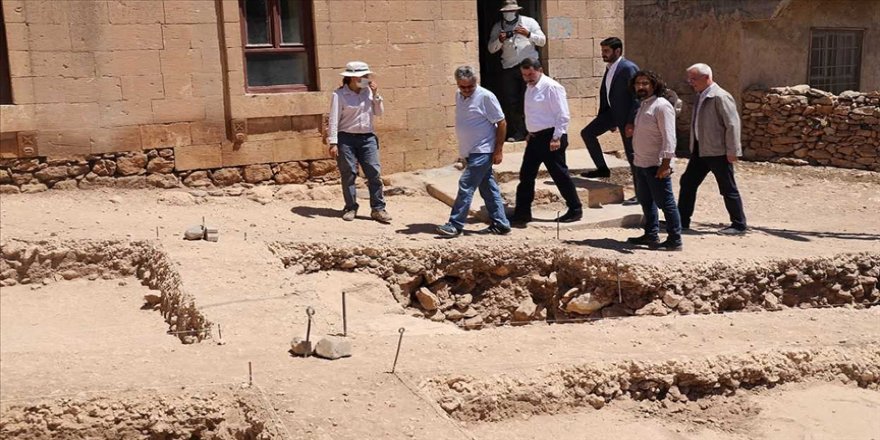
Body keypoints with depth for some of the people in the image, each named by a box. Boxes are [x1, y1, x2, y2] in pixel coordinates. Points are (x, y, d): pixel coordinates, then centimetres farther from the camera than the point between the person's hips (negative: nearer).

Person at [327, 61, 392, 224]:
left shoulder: (368, 91, 9)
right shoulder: (340, 94, -6)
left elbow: (379, 112, 11)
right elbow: (334, 119, -7)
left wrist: (375, 95, -1)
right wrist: (333, 143, -12)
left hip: (367, 138, 4)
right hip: (346, 138, -4)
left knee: (374, 173, -2)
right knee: (348, 174, 1)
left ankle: (378, 208, 2)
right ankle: (350, 208, 13)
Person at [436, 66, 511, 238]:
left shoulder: (485, 97, -13)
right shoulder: (459, 96, 9)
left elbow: (501, 123, -11)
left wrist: (499, 150, -13)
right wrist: (463, 152, 18)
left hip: (482, 152, -8)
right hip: (470, 152, 8)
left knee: (466, 186, -10)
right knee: (488, 188, 11)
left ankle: (455, 225, -6)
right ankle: (500, 224, 17)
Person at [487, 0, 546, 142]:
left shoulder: (529, 22, 5)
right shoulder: (498, 27, 10)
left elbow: (542, 41, 2)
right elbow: (491, 49, 7)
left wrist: (528, 34, -15)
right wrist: (500, 40, -14)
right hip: (509, 68, 2)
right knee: (510, 101, -2)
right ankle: (517, 132, 5)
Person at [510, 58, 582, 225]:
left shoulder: (551, 87, -14)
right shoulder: (530, 88, 13)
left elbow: (563, 115, -17)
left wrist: (556, 138, -20)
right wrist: (530, 133, 17)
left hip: (550, 137, -9)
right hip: (535, 137, 9)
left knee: (560, 174, -1)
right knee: (526, 175, 9)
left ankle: (575, 210, 12)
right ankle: (522, 213, 17)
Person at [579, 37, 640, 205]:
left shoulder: (628, 68, -18)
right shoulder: (609, 68, 10)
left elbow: (637, 96, -20)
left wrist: (631, 123, -23)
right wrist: (605, 118, 18)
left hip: (626, 115, -9)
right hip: (612, 111, 9)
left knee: (632, 155, -3)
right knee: (587, 132, 5)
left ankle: (641, 193, 6)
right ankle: (602, 168, 17)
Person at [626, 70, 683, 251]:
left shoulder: (661, 106, -15)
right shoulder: (643, 105, 15)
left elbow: (669, 137, -20)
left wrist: (665, 163, -25)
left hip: (656, 165, -10)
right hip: (641, 163, 10)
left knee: (665, 202, -5)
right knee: (646, 201, 17)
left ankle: (674, 241, 0)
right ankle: (651, 235, 28)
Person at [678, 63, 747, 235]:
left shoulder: (720, 97, -16)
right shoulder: (699, 96, 11)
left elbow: (732, 124, -18)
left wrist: (732, 151, -19)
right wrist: (694, 146, 16)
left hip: (718, 152, -9)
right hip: (700, 150, 9)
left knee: (728, 189, 1)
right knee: (687, 183, 11)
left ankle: (739, 225, 12)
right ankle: (682, 221, 21)